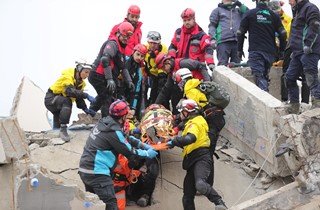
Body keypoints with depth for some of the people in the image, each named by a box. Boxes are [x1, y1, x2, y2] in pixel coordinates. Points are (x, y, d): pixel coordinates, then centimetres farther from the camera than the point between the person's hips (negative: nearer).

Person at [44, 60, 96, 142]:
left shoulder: (80, 83, 3)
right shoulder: (68, 76, -23)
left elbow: (79, 99, 3)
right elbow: (70, 91, -40)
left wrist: (85, 109, -14)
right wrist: (87, 96, -48)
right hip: (51, 98, -8)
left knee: (57, 127, 8)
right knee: (66, 101, -36)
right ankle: (63, 130, -39)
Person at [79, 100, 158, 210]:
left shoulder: (103, 123, 8)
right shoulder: (114, 132, -17)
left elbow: (126, 138, 20)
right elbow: (130, 153, -8)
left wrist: (144, 146, 17)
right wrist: (147, 154, 7)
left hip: (84, 169, 10)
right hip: (97, 173, -10)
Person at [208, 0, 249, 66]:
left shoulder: (238, 11, 26)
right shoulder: (217, 10, 18)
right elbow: (212, 25, 9)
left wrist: (241, 6, 7)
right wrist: (213, 39, -5)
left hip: (236, 42, 3)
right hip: (223, 41, -3)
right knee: (222, 65, -12)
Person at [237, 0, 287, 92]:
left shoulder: (249, 14, 2)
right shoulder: (274, 15, 7)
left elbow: (240, 33, 4)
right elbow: (283, 33, 4)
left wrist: (240, 49, 14)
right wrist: (282, 50, 15)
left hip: (255, 51, -3)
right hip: (270, 52, 3)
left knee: (259, 77, -10)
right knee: (265, 76, 16)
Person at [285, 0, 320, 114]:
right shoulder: (298, 11, 25)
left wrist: (308, 44, -26)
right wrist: (294, 50, 28)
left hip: (309, 52, -10)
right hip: (299, 52, 10)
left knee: (311, 77, -18)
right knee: (290, 77, 12)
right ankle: (294, 105, 19)